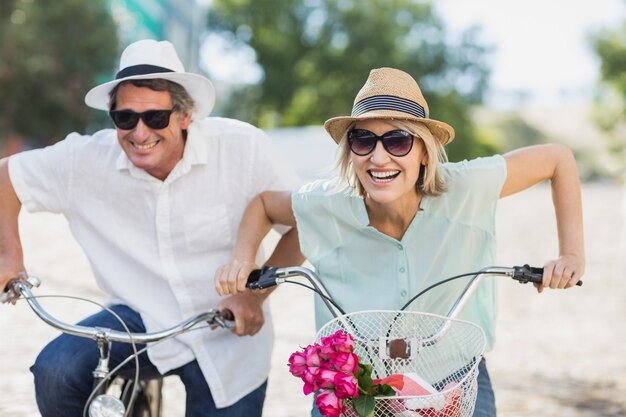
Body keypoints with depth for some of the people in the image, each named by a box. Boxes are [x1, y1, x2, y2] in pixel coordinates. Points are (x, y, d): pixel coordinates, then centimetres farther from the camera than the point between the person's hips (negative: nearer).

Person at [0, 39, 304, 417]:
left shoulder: (243, 148, -19)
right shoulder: (85, 160, -14)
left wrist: (255, 293, -19)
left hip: (228, 339, 0)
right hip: (141, 321, 1)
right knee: (54, 372, -23)